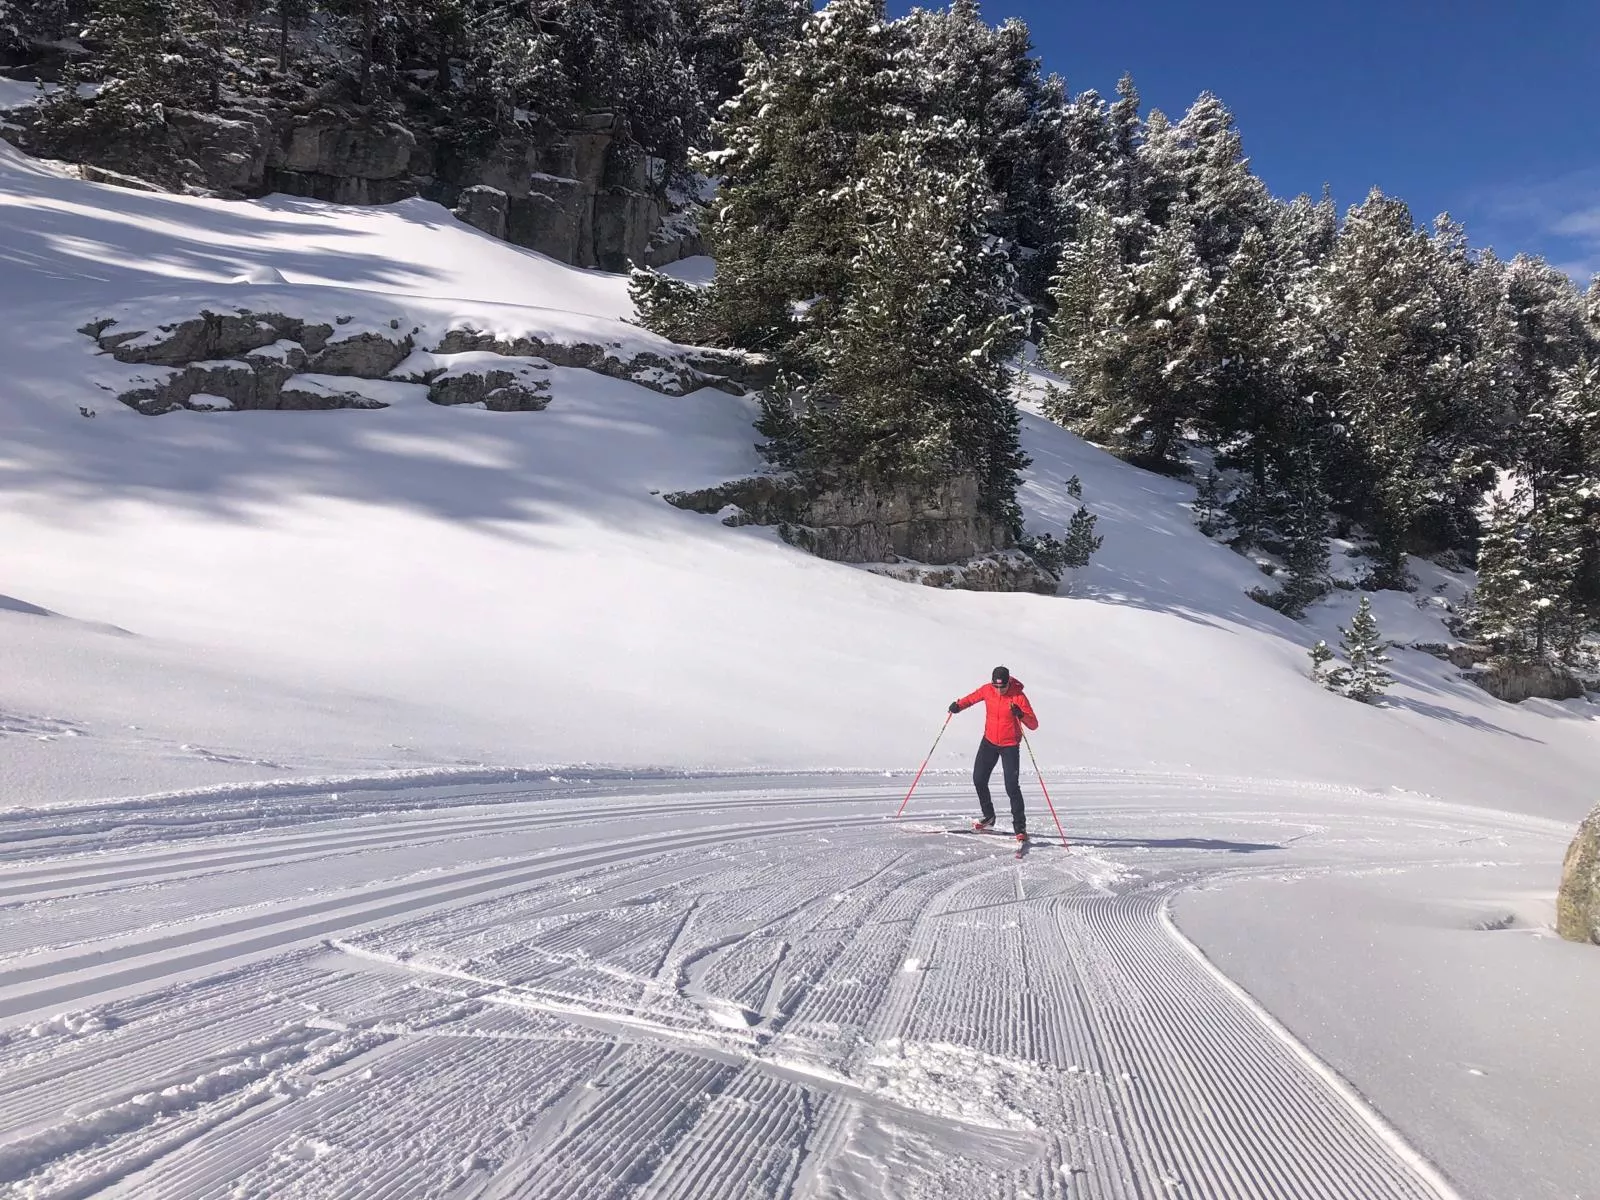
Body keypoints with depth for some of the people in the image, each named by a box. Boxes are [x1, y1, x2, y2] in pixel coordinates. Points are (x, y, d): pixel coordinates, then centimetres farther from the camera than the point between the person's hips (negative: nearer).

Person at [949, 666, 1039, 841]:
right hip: (989, 741, 5)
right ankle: (988, 817, 26)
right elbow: (973, 697, 14)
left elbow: (1034, 725, -21)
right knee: (979, 779, 7)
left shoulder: (1018, 696, -20)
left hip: (1010, 746, -5)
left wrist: (1021, 715, -40)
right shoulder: (987, 690, -9)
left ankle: (1020, 827, -1)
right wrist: (959, 705, -5)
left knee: (1012, 786, -11)